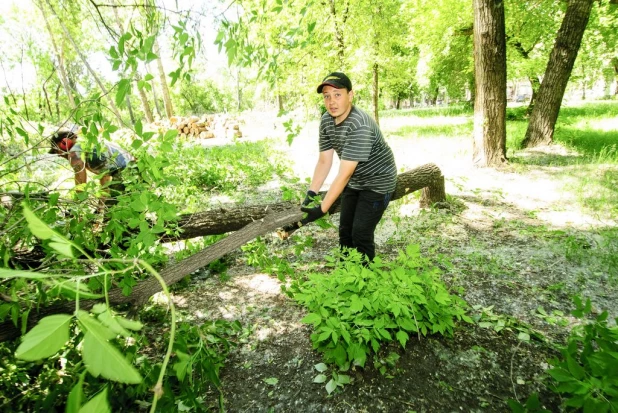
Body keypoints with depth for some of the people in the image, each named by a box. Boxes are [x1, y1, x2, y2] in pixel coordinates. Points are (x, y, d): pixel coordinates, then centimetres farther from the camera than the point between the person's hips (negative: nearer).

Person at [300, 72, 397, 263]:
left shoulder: (359, 126, -32)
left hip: (377, 182, -7)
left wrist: (322, 209, -35)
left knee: (361, 234, -8)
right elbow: (324, 161, -6)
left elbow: (344, 174, -35)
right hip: (354, 182, 8)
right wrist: (311, 194, -16)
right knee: (345, 231, 12)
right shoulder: (326, 120, -8)